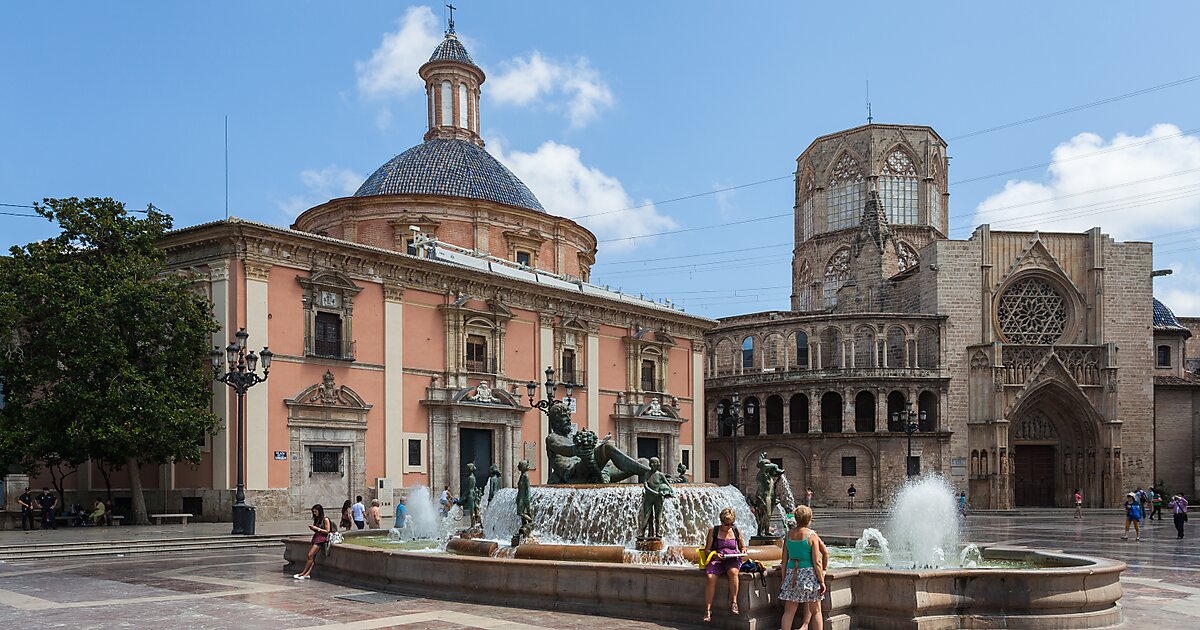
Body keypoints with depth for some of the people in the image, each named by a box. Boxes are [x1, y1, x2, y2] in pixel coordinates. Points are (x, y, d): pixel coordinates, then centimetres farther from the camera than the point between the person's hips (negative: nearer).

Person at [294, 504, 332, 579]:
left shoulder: (325, 519, -6)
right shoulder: (317, 519, 18)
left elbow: (327, 531, -10)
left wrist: (317, 528, -13)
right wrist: (312, 528, 2)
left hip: (322, 539, -8)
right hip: (316, 538, 8)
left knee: (310, 555, -15)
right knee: (312, 556, -7)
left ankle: (303, 573, -10)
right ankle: (307, 574, -14)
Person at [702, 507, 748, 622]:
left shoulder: (736, 531, 12)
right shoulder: (713, 531, 6)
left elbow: (743, 546, 24)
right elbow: (707, 550, 6)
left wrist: (743, 550, 0)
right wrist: (715, 554, -14)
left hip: (733, 559, 1)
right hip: (716, 559, -1)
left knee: (733, 572, -36)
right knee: (710, 577, -30)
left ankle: (734, 602, -26)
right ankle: (708, 610, -23)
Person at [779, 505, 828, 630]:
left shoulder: (788, 535, 5)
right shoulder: (812, 535, -7)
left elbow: (784, 561, 8)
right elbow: (816, 562, -9)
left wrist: (784, 580, 15)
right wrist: (822, 581, -3)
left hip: (791, 574, 4)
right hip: (809, 573, -4)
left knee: (789, 611, 6)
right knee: (816, 611, 9)